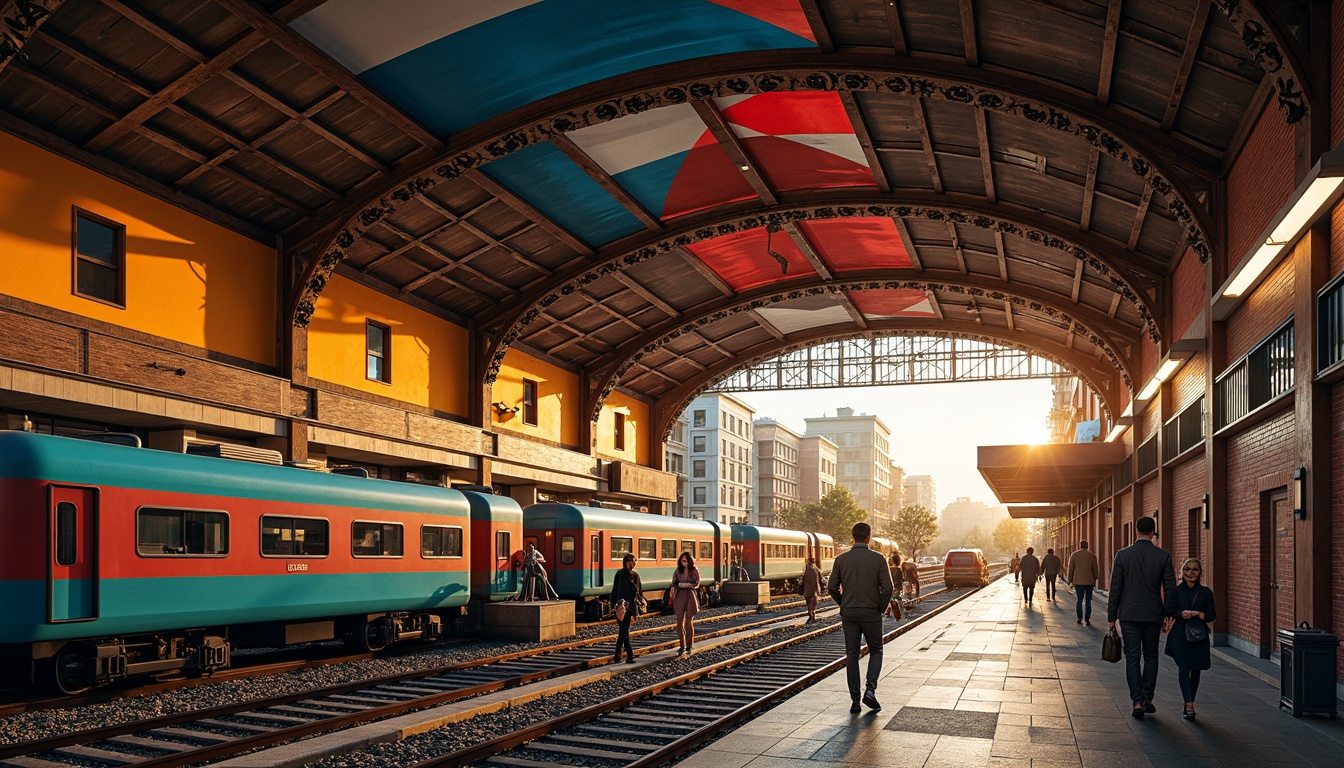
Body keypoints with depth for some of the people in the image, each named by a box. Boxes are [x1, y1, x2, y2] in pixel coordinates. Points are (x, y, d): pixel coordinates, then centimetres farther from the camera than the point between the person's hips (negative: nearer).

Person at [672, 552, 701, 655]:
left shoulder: (694, 571, 0)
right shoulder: (678, 571, 7)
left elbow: (697, 584, -5)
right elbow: (674, 584, 4)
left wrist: (687, 585, -19)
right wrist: (680, 585, -16)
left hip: (690, 596, -2)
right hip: (680, 596, 2)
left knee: (689, 622, -1)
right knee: (680, 622, -1)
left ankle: (689, 646, 8)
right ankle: (682, 645, 8)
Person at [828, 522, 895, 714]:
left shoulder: (841, 560, -2)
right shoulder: (878, 559, -8)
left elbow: (832, 587, -2)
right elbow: (887, 588, -12)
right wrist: (881, 608, 3)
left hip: (849, 613, 2)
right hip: (871, 613, -2)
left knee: (851, 656, 8)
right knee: (875, 651, 15)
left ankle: (855, 700, 8)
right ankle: (870, 689, -3)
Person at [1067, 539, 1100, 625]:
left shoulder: (1074, 555, 1)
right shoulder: (1092, 555, 1)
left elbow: (1070, 568, 2)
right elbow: (1095, 569, 3)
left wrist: (1070, 579, 9)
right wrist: (1095, 579, 12)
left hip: (1078, 581, 0)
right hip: (1089, 581, 0)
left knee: (1079, 600, 8)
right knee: (1088, 600, 6)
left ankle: (1080, 618, 0)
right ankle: (1087, 619, 3)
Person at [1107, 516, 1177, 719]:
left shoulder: (1123, 555, -6)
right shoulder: (1163, 556, -4)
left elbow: (1115, 588, -4)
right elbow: (1170, 588, -2)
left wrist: (1111, 617, 3)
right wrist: (1168, 616, 8)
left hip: (1129, 614, -1)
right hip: (1153, 614, 1)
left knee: (1132, 657, 3)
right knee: (1151, 656, 15)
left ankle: (1137, 702, -1)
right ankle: (1147, 699, 15)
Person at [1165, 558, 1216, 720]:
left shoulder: (1206, 592, 6)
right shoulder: (1176, 591, 3)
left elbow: (1211, 614, 1)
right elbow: (1169, 609, -3)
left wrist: (1196, 614, -16)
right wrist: (1181, 614, -23)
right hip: (1180, 635, -2)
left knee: (1195, 670, 9)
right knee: (1183, 667, -15)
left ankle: (1189, 704, 23)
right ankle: (1189, 704, -19)